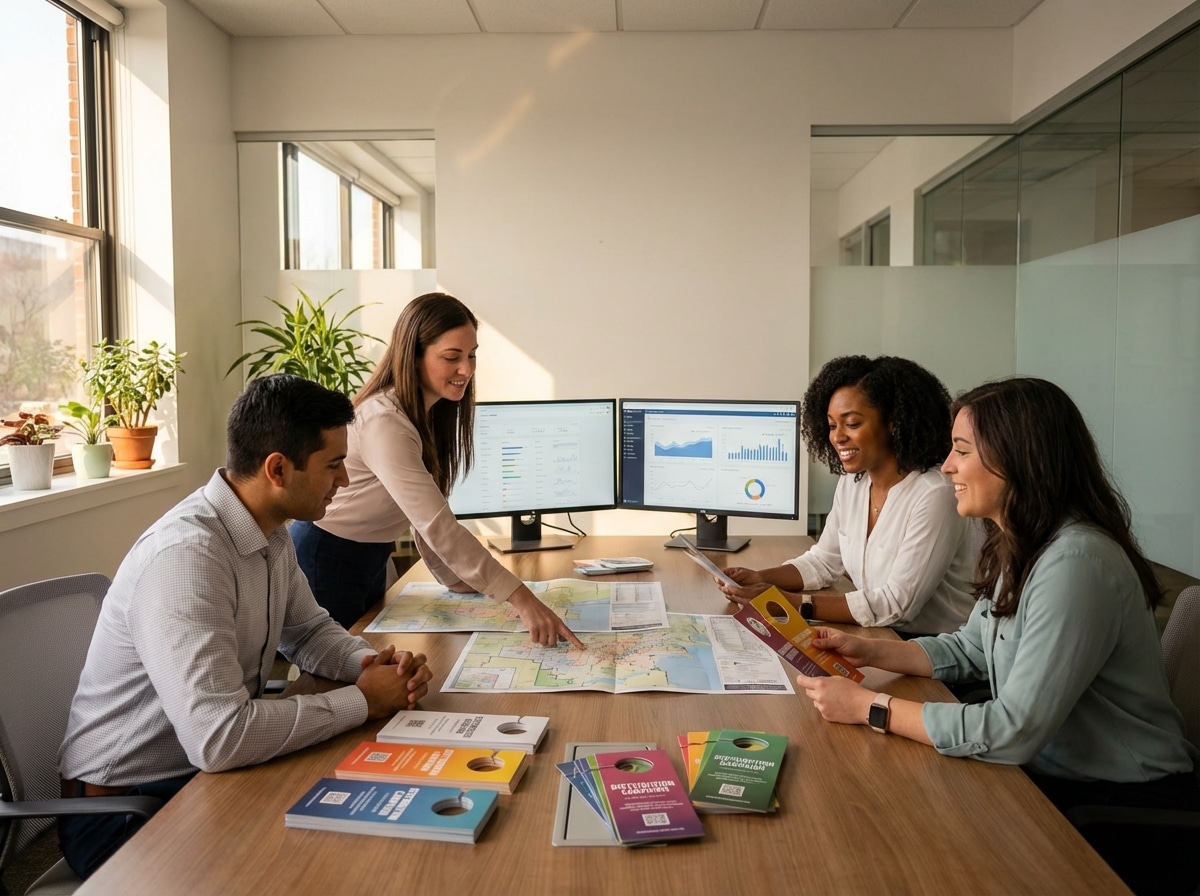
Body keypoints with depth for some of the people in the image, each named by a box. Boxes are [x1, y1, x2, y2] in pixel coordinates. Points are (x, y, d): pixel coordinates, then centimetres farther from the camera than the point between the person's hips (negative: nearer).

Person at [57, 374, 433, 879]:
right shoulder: (186, 555, -30)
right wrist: (361, 700, -24)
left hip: (206, 770, 8)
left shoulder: (271, 533, -1)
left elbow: (308, 631, 13)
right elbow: (218, 737, -36)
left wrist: (373, 664, -8)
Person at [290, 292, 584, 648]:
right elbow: (437, 526, -37)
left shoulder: (434, 412, -1)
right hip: (326, 561, -8)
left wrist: (453, 576, -2)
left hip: (371, 559, 9)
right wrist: (521, 599, -39)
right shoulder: (385, 422, -30)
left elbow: (426, 512, 4)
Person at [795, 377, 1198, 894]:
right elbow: (970, 649, 13)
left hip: (1123, 806, -7)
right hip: (1048, 771, 8)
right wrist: (869, 653, -1)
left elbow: (1013, 732, -29)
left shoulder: (1076, 562, -29)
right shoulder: (1016, 547, 1)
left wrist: (868, 707, -23)